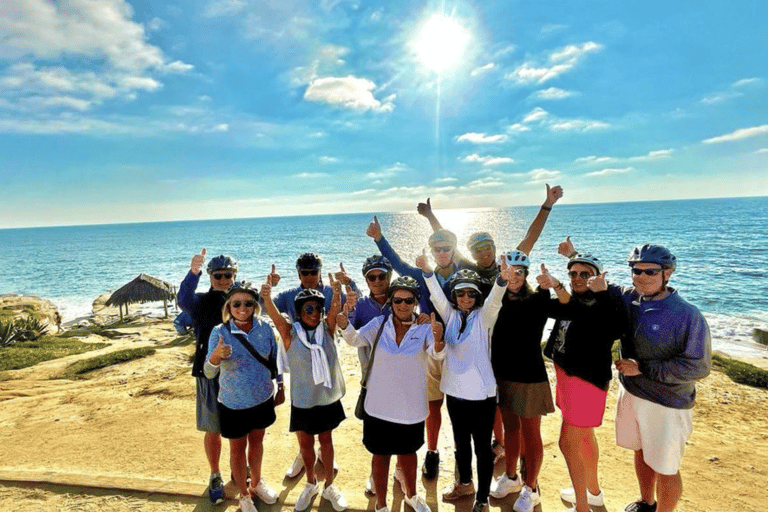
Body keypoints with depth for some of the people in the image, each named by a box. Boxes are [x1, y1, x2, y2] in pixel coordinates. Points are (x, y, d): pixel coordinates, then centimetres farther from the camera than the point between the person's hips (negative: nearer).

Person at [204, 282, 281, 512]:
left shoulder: (265, 327, -12)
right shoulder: (219, 332, -19)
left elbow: (275, 360, 1)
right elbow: (209, 373, -24)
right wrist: (216, 356, -45)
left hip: (263, 399, 3)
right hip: (233, 404, -2)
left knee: (257, 441, 23)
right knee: (238, 448, 17)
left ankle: (257, 482, 50)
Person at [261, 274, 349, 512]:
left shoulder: (326, 329, -9)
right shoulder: (290, 332, -13)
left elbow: (335, 309, -27)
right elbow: (275, 316, -31)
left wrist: (337, 293, -49)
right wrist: (267, 297, -52)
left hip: (328, 398, 1)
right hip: (302, 401, -1)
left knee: (326, 441, 19)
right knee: (305, 444, 18)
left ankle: (329, 485, 40)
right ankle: (311, 484, 44)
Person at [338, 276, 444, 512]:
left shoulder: (424, 328, -9)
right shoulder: (379, 324, -7)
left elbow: (436, 353, -25)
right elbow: (356, 339, -20)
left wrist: (438, 339, -48)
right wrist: (345, 325, -41)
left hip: (411, 406, 1)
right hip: (379, 405, -1)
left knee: (408, 452, 23)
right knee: (381, 455, 15)